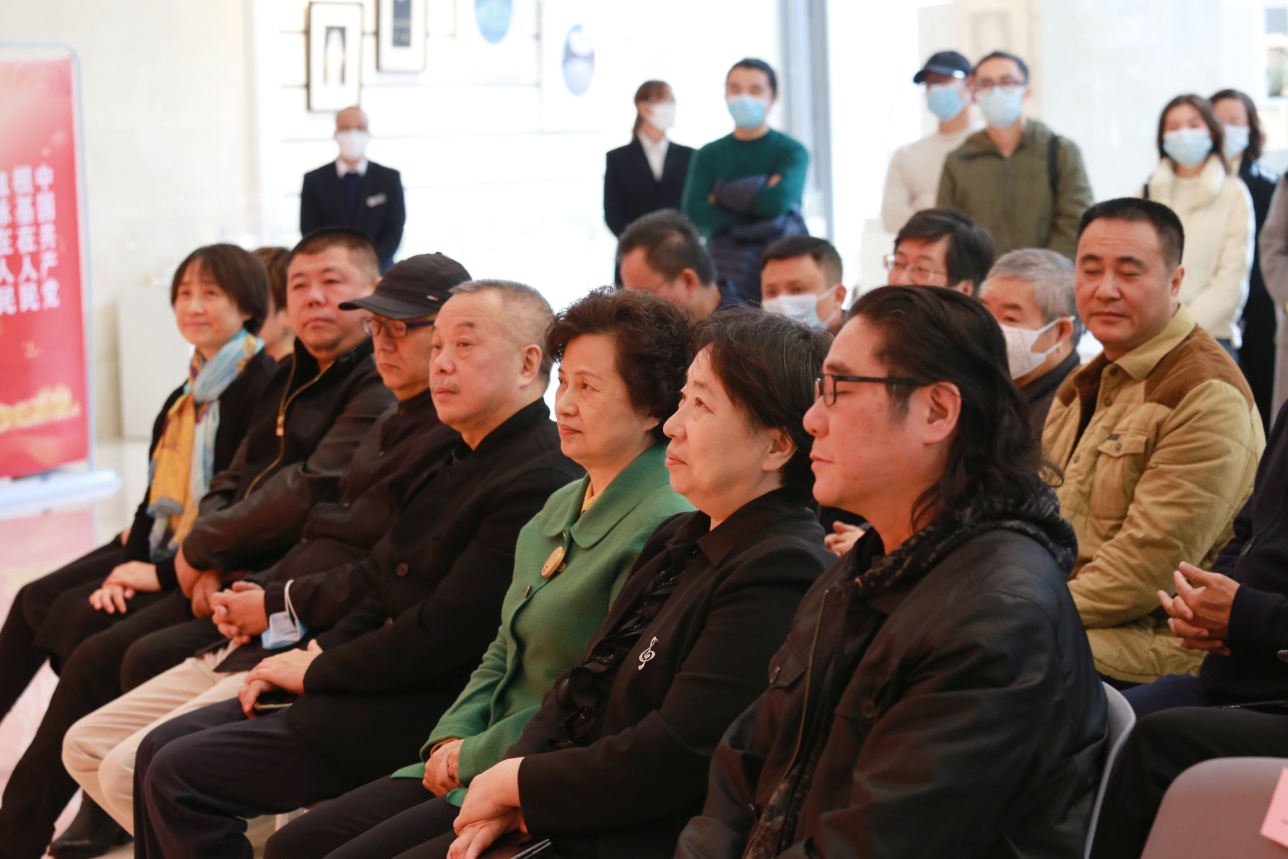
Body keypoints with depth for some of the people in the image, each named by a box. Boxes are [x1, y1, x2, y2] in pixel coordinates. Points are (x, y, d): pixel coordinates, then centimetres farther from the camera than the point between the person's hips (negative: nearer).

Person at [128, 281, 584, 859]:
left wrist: (317, 671, -10)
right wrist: (315, 654, 2)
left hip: (423, 714, -10)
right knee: (160, 749, 6)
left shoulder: (540, 482, -19)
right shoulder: (463, 460, 15)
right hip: (383, 685, 10)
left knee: (179, 775, -13)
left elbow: (441, 635, -22)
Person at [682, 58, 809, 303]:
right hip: (727, 271, 1)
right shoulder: (708, 156, 9)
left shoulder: (792, 151, 2)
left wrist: (722, 195, -5)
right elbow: (694, 214, -5)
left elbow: (780, 199, -16)